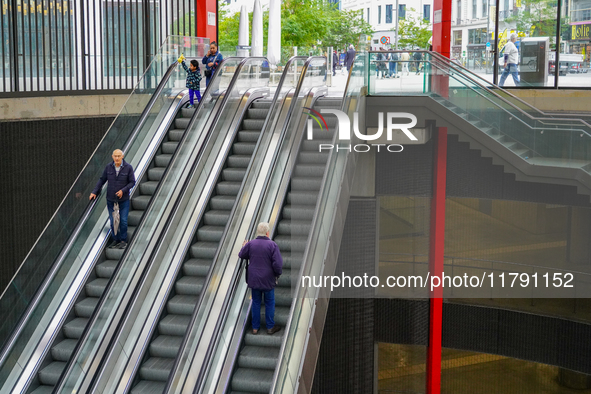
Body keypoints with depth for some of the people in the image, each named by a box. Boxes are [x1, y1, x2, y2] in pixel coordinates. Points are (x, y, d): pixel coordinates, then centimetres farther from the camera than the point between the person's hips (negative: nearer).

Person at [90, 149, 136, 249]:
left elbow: (132, 182, -7)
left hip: (123, 199, -2)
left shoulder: (128, 167, -10)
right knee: (112, 221, 7)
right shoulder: (109, 167, -4)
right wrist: (94, 192, 3)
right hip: (110, 199, 2)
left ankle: (123, 241, 14)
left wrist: (123, 190, -19)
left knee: (123, 221, 0)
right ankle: (116, 240, 22)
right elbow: (102, 180, 6)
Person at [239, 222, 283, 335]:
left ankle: (255, 327, 22)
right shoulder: (272, 245, -16)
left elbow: (241, 255, 10)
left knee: (256, 303, 15)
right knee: (269, 303, 13)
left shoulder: (250, 244, -7)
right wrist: (278, 274, 0)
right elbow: (278, 264, -19)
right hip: (268, 280, -3)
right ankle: (270, 327, 20)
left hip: (254, 279, 3)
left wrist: (243, 247, 31)